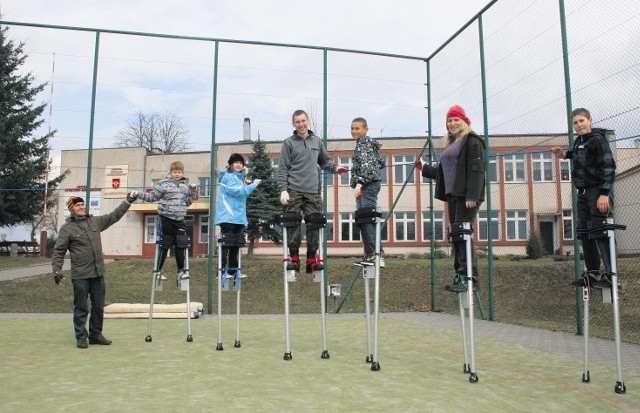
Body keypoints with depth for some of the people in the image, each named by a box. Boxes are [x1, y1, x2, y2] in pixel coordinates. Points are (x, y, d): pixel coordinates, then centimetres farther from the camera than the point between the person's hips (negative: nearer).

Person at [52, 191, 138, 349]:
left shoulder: (95, 221, 11)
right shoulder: (67, 228, -2)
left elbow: (115, 215, 18)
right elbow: (59, 251, -4)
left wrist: (128, 200, 16)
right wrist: (57, 270, -13)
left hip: (98, 273, 5)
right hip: (80, 276, -5)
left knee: (99, 306, 11)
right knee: (81, 308, 2)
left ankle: (95, 335, 23)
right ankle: (81, 337, 13)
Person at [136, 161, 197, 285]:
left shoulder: (185, 185, 11)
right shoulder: (164, 184, -3)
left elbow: (187, 202, 17)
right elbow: (152, 197, -1)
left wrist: (192, 191, 5)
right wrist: (139, 194, -13)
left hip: (179, 219, 4)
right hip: (166, 218, -4)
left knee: (181, 244, 4)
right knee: (164, 245, 1)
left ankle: (180, 270, 15)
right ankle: (158, 270, 14)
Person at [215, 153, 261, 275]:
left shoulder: (238, 177, 20)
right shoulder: (228, 176, -8)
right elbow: (238, 191, -17)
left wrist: (245, 185, 9)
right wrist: (253, 185, -10)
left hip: (238, 216, 9)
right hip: (227, 216, -9)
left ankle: (233, 270, 16)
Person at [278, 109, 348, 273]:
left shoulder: (317, 141, 15)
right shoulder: (289, 143, 5)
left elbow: (325, 162, 23)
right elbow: (283, 169, 1)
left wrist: (336, 168, 2)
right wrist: (283, 190, -9)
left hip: (313, 192, 3)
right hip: (294, 191, -3)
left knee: (314, 225, 1)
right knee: (293, 225, -3)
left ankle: (312, 259, 8)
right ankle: (294, 258, 5)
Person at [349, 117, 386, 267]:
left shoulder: (365, 142, -4)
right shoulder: (366, 143, 24)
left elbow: (367, 164, -18)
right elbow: (381, 162, 27)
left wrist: (360, 182, -25)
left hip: (368, 186, -10)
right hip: (365, 187, 10)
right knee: (363, 220, 8)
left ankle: (375, 255, -21)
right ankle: (370, 255, 9)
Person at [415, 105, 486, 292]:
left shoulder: (472, 140, -3)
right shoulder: (451, 144, 24)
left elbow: (476, 169, -13)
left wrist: (472, 196, -21)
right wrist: (424, 168, 33)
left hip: (466, 196, -9)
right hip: (453, 195, 9)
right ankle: (460, 276, 12)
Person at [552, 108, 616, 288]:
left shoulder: (598, 140, -9)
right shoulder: (578, 141, 15)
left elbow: (608, 167, -16)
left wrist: (604, 193, -23)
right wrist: (564, 154, 19)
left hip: (599, 191, -9)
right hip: (584, 193, 9)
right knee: (585, 233, 8)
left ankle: (610, 274, -10)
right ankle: (593, 274, 14)